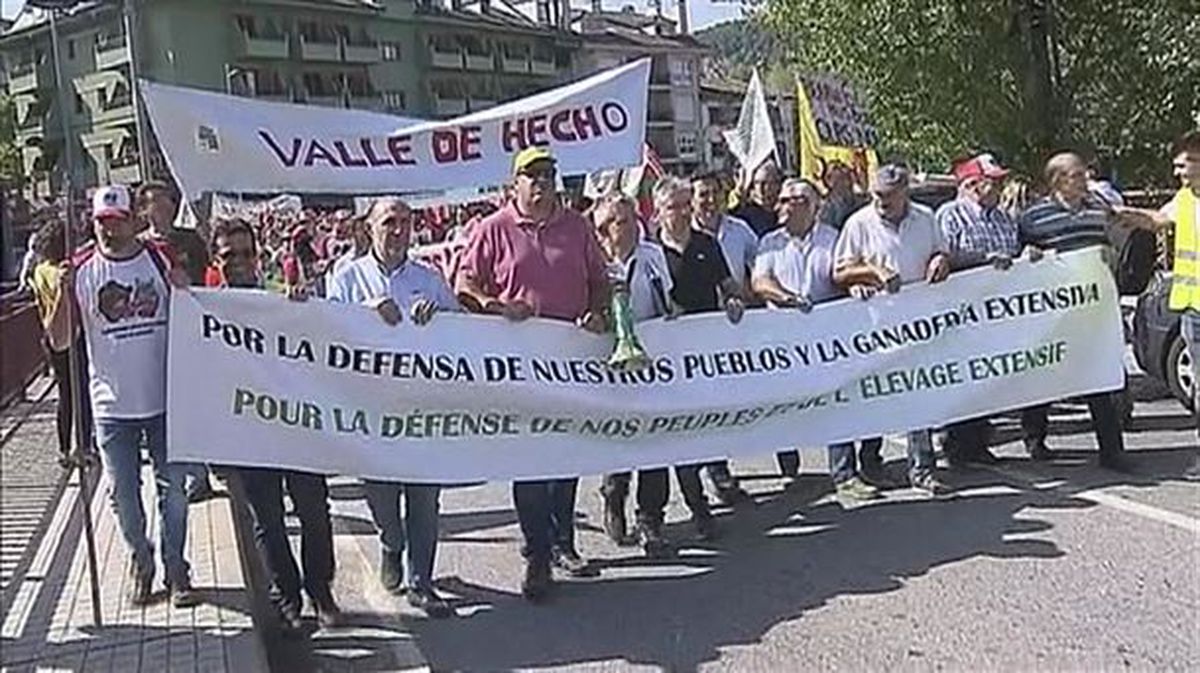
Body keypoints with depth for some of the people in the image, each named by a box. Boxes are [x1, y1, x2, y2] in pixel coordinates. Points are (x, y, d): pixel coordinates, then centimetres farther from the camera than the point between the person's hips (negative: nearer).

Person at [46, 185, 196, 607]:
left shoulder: (162, 260, -4)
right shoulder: (80, 271, -3)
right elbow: (60, 341, -3)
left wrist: (183, 290, -19)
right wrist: (64, 295, -19)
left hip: (164, 399, -1)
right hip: (112, 406, 1)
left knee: (172, 489, 7)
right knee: (124, 493, 10)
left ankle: (176, 568, 23)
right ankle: (141, 563, 31)